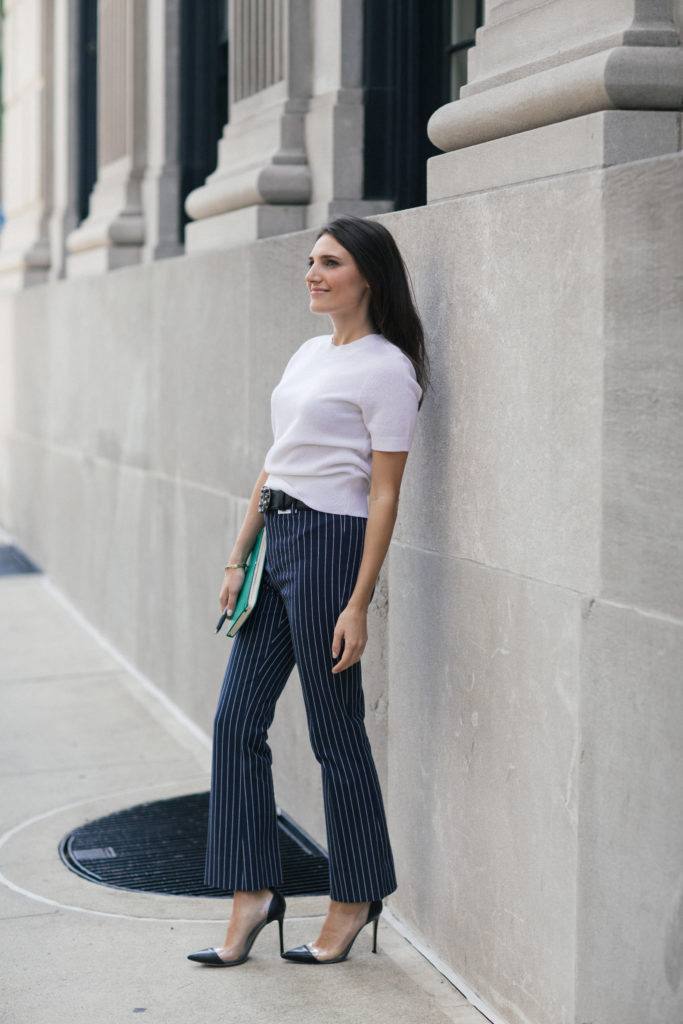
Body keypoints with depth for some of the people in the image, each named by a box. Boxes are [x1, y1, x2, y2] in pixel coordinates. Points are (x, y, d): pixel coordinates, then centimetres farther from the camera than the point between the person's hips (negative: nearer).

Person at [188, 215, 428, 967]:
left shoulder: (387, 369, -10)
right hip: (277, 540, 8)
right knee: (237, 720, 5)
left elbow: (384, 495, -13)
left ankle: (355, 900, 17)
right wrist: (238, 559, 14)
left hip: (331, 545, -8)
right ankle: (253, 893, 13)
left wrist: (358, 604, -16)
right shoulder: (308, 355, 15)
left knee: (335, 734, 1)